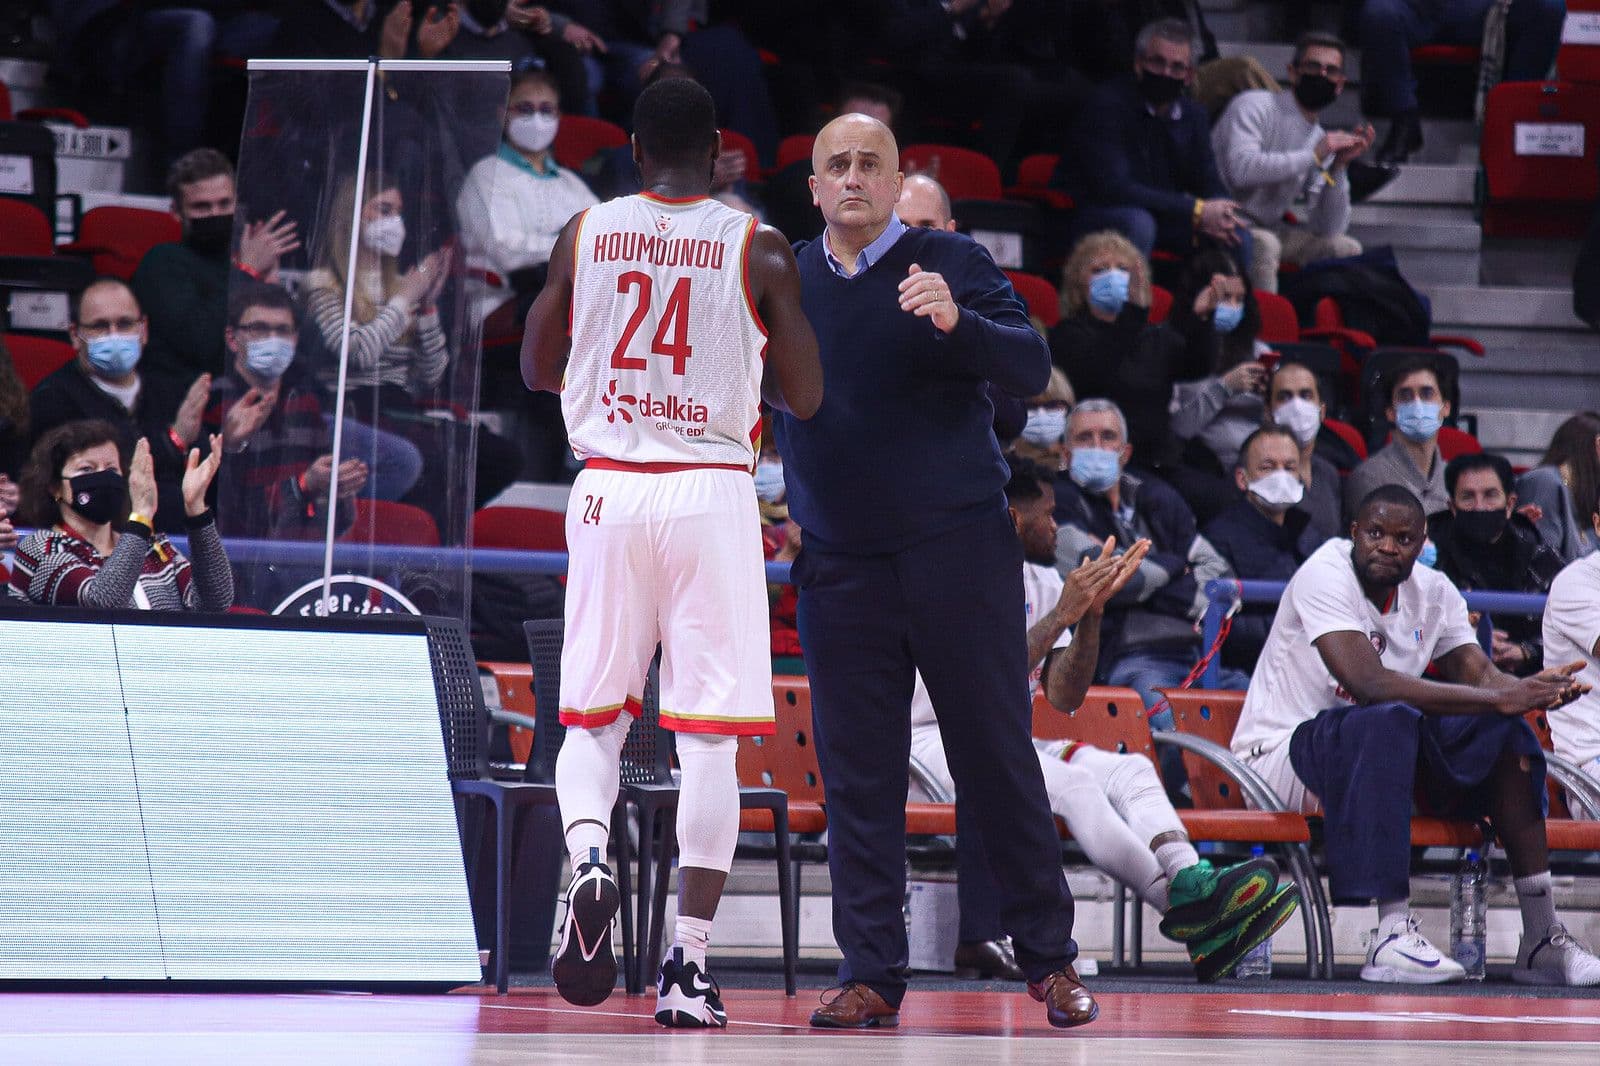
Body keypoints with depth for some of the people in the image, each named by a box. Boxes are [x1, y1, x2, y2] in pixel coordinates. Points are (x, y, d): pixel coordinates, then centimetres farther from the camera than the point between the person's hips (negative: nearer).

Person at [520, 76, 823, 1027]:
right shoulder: (758, 250, -3)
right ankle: (688, 964, -2)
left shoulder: (585, 235, 3)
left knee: (592, 716, 13)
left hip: (608, 485, 2)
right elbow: (806, 398, 0)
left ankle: (588, 863, -17)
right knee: (709, 734, 2)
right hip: (712, 493, -2)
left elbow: (540, 370, 12)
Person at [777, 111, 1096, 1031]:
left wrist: (958, 323, -28)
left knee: (999, 756, 0)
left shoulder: (952, 264, -1)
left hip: (958, 548, -3)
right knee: (858, 774, 1)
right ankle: (871, 974, 4)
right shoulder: (786, 282, 10)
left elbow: (1032, 368, -12)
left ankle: (1052, 960, 8)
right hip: (841, 564, 3)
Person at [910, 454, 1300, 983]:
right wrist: (1063, 613, -22)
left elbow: (1064, 698, 8)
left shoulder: (1042, 582, 14)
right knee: (1071, 783, -32)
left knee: (1130, 770, -18)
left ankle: (1189, 879, -45)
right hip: (938, 741, -8)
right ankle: (1180, 905, -40)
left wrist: (1091, 613, -4)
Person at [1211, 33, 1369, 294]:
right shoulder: (1254, 106, -7)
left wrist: (1339, 166, -10)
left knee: (1346, 249, -5)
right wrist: (1313, 156, -24)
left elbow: (1328, 229, 4)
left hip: (1268, 227, 7)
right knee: (1265, 243, -35)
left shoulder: (1320, 139, 10)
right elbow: (1242, 169, -27)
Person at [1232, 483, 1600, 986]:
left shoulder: (1433, 592, 6)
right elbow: (1369, 683, -31)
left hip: (1382, 754, 7)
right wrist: (1499, 698, -33)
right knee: (1390, 721, -37)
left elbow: (1480, 675, -3)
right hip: (1279, 752, -7)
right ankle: (1392, 933, -44)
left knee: (1506, 733, -11)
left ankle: (1542, 937, -13)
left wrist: (1532, 689, -28)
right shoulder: (1325, 576, -18)